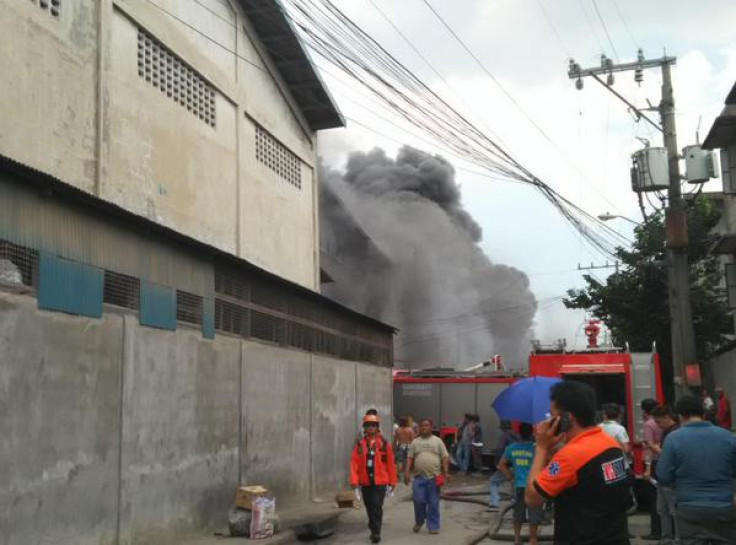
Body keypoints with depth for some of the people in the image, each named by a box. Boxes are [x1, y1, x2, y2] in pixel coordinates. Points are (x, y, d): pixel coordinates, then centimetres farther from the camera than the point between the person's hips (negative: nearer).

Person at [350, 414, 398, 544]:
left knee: (377, 507, -10)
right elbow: (354, 463, -2)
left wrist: (393, 481, 1)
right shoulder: (360, 444, 3)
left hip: (380, 482, -3)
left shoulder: (385, 444, -2)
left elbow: (391, 463, 0)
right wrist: (354, 480, -11)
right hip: (365, 482, 3)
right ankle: (373, 530, 31)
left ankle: (376, 533, -4)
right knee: (369, 507, 14)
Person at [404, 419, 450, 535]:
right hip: (419, 477, 1)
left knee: (433, 503, 2)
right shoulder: (415, 442, 10)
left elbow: (445, 458, 3)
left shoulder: (437, 441, 5)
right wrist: (407, 472, -1)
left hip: (434, 477, -1)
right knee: (418, 501, -1)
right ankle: (419, 521, 23)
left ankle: (433, 526, 11)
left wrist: (445, 472, -6)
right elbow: (410, 458, 10)